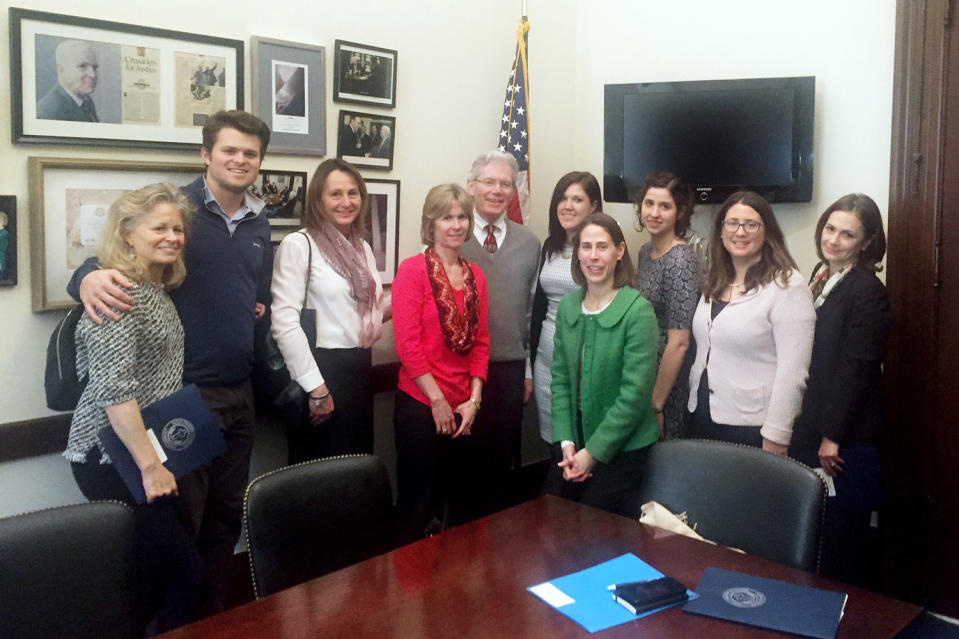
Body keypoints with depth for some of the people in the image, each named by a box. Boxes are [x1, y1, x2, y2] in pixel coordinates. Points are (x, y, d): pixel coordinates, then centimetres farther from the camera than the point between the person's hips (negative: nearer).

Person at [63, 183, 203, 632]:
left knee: (158, 570, 13)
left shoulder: (158, 290, 12)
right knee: (185, 572, -6)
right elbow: (113, 388, -25)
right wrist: (149, 465, -23)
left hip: (147, 453, 9)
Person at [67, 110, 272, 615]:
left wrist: (262, 307, 4)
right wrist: (90, 277, -33)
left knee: (227, 514, 15)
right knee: (180, 519, 2)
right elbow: (113, 255, -12)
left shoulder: (259, 224, 11)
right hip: (181, 392, -6)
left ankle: (216, 613, 32)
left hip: (239, 392, 6)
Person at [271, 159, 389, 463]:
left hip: (360, 368, 7)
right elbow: (284, 322, -18)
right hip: (321, 369, -7)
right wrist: (316, 388, -18)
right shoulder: (298, 245, -11)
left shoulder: (363, 248, 12)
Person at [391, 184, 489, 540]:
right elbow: (407, 342, -12)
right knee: (418, 502, 6)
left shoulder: (475, 276, 9)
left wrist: (473, 400, 1)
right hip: (419, 404, -5)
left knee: (462, 500, 15)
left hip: (463, 408, 5)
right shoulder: (413, 270, -7)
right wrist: (438, 400, -11)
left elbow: (480, 342, 10)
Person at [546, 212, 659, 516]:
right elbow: (560, 377, 5)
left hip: (623, 448, -5)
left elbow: (635, 392, -17)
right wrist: (567, 442, -5)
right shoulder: (567, 306, 4)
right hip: (577, 443, 5)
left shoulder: (638, 311, -15)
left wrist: (593, 451, -14)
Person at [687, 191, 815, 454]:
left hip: (751, 425, -6)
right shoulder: (715, 282, 10)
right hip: (701, 417, 6)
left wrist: (775, 438, -19)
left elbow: (792, 372, -18)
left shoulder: (787, 286, -13)